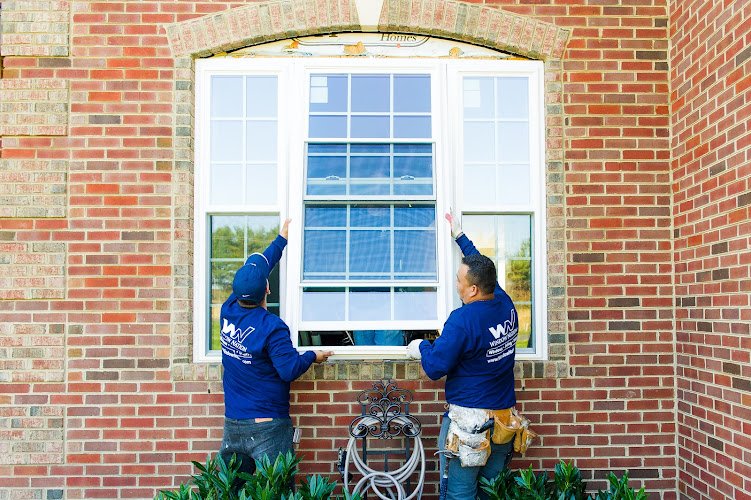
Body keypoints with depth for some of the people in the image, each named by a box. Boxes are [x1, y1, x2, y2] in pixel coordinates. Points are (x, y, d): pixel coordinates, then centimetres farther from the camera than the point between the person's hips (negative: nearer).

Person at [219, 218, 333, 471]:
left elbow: (253, 269, 12)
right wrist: (313, 356, 0)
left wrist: (282, 239, 22)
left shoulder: (228, 311, 0)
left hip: (232, 425, 7)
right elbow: (289, 370, -19)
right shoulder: (271, 327, -20)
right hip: (266, 427, -6)